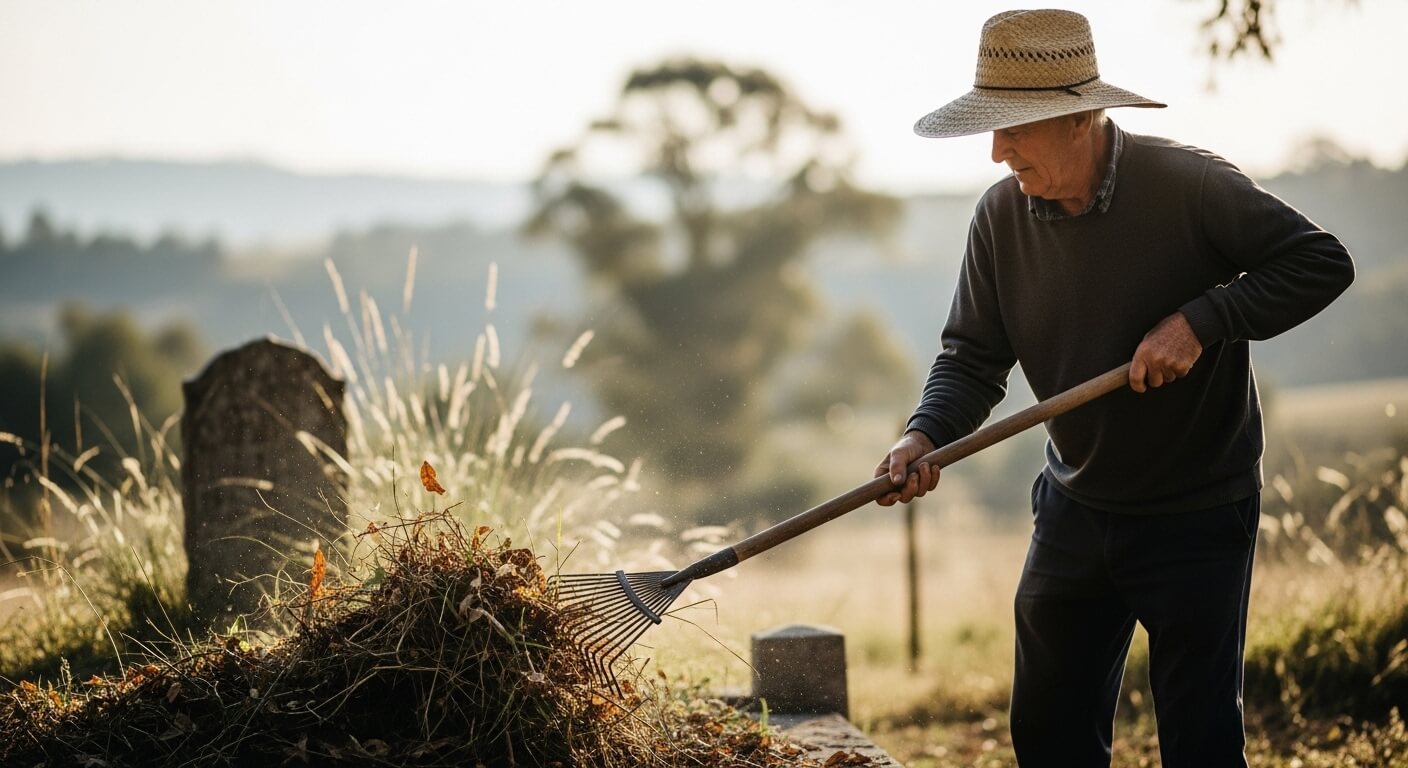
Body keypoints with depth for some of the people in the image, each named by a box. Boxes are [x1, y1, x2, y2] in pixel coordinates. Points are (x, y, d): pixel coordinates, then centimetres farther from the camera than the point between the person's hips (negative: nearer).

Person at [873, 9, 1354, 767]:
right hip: (1075, 510, 5)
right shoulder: (1001, 215, -6)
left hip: (1197, 521, -5)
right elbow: (972, 356, -2)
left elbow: (1322, 262, -15)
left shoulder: (1190, 186, -19)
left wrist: (1200, 320, -25)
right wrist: (925, 435, -21)